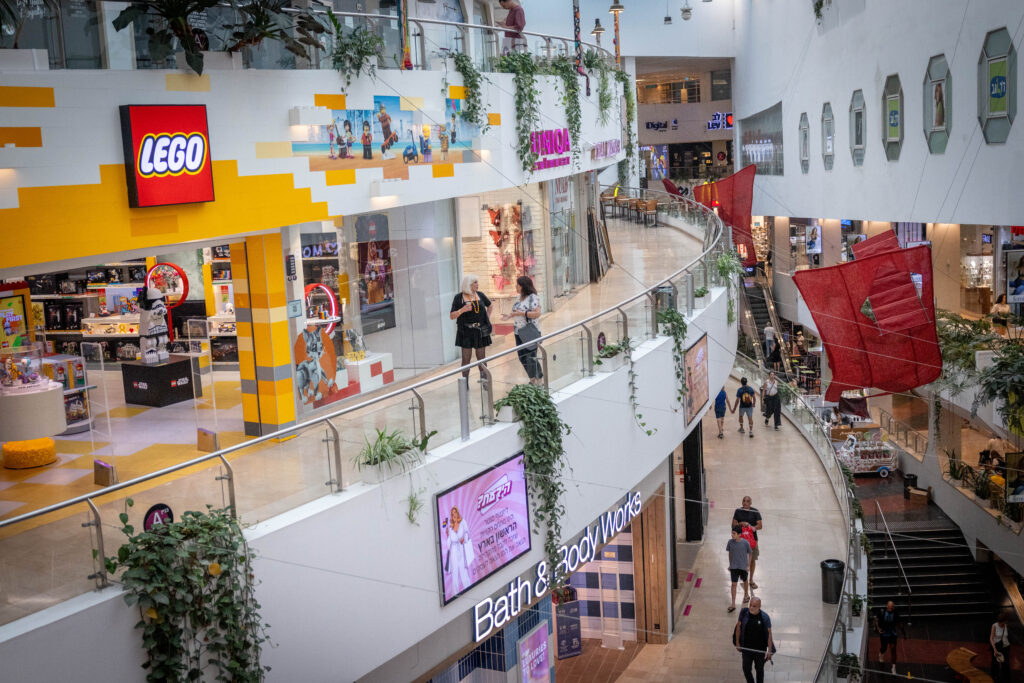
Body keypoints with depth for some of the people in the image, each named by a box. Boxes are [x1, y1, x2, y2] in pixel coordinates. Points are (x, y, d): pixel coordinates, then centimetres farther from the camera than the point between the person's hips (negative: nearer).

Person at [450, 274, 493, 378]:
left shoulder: (480, 295, 6)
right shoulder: (459, 297, -4)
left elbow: (489, 305, 26)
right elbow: (452, 316, -4)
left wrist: (487, 318, 13)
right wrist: (462, 310, -21)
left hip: (481, 331, 3)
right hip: (466, 332, -3)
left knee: (481, 358, 7)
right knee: (466, 359, -2)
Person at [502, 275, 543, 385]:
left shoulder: (533, 298, -14)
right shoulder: (519, 298, 12)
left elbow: (537, 314, -22)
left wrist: (521, 313, -24)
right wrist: (509, 316, 6)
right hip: (519, 333, 9)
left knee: (531, 358, -6)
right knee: (522, 358, 12)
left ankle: (540, 382, 6)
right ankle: (532, 380, 24)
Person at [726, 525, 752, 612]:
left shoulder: (745, 543, -16)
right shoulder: (730, 542, -10)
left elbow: (749, 554, -3)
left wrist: (748, 565, -2)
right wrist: (730, 564, 10)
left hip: (743, 566, -1)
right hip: (733, 567, 1)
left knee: (744, 581, 21)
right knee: (734, 584, -3)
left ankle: (746, 595, 49)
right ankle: (733, 604, -1)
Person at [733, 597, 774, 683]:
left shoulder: (765, 617, -17)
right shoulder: (744, 612, -13)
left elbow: (769, 633, -11)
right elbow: (738, 626, -1)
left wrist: (769, 651, -13)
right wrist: (737, 642, 2)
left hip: (760, 649, -1)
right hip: (746, 647, 1)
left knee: (759, 669, 16)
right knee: (746, 669, 10)